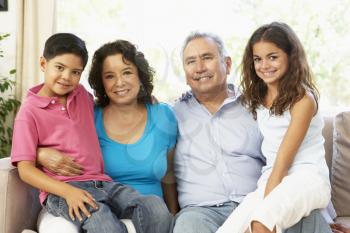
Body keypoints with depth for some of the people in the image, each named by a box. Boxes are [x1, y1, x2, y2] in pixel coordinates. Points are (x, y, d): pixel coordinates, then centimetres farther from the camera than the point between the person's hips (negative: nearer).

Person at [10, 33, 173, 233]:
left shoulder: (82, 96, 19)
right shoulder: (29, 112, 2)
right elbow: (25, 169, -4)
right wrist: (67, 191, -20)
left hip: (102, 183, 6)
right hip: (61, 190, -5)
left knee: (157, 207, -24)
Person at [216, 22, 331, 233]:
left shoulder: (302, 99, -6)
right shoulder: (255, 98, 15)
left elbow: (284, 159, -13)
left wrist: (265, 204, -16)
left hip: (309, 178, -5)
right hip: (272, 182, 5)